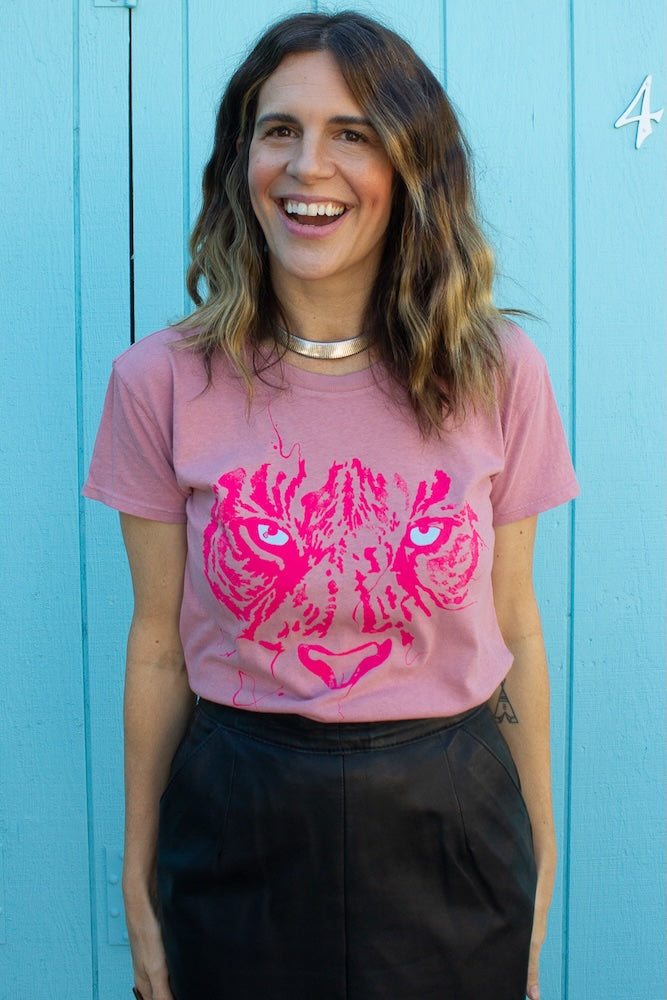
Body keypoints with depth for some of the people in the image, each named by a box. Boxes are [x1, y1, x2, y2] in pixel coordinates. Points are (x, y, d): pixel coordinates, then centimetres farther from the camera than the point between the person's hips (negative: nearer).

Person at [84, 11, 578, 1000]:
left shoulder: (498, 373, -6)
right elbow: (158, 644, -1)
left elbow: (514, 629, 2)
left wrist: (540, 860, 8)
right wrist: (139, 881, 5)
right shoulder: (162, 381, -8)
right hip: (240, 833, 0)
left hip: (448, 828, 1)